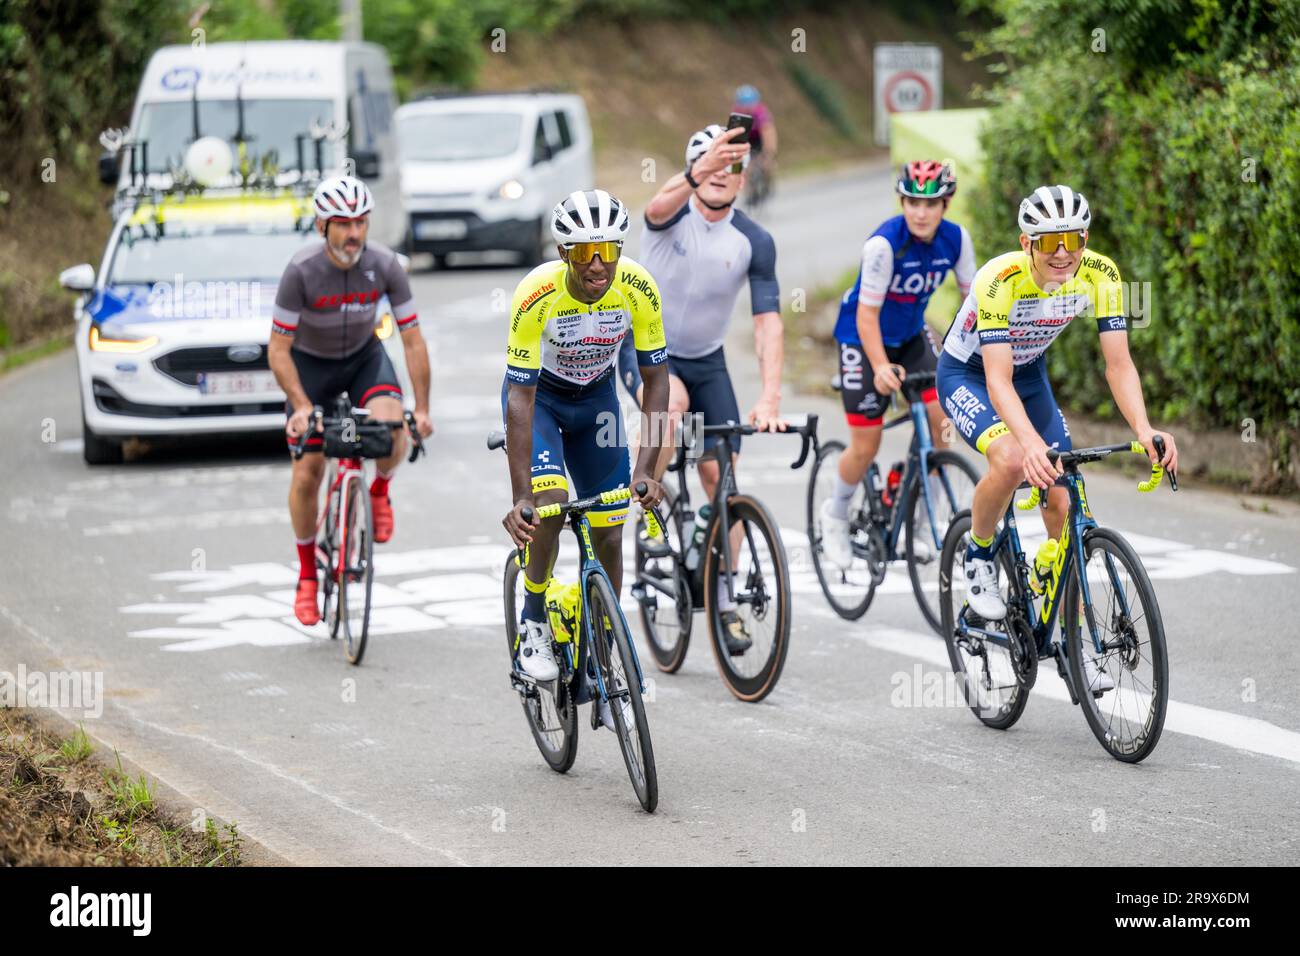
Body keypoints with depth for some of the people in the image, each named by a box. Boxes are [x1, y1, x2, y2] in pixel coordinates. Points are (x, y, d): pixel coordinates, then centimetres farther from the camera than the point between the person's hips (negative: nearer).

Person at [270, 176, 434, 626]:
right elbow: (278, 348, -24)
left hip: (364, 356, 1)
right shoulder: (301, 271, -29)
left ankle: (380, 490, 4)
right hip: (310, 363, -1)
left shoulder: (385, 265, -23)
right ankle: (307, 576, 15)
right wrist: (302, 406, -35)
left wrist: (422, 409, -24)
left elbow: (413, 340, -18)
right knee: (307, 475, -5)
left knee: (392, 430, -30)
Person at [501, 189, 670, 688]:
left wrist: (645, 469, -26)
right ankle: (534, 623, -4)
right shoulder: (537, 295, -34)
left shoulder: (638, 289, -26)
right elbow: (521, 400, -33)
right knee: (548, 504, -27)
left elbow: (655, 380, -17)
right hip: (538, 393, -3)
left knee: (609, 535, 0)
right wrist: (519, 497, -37)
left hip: (595, 395, 3)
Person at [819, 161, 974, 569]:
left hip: (911, 335, 5)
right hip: (863, 338, -5)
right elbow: (867, 313, -28)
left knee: (942, 418, -15)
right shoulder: (884, 243, -30)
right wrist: (881, 367, -41)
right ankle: (836, 514, 26)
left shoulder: (956, 239, -15)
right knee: (866, 448, -3)